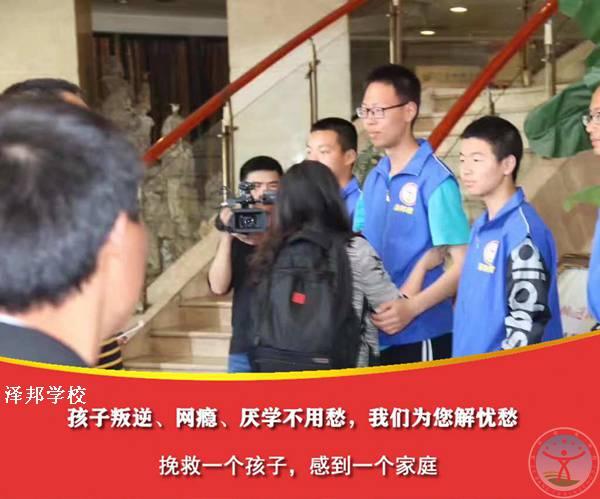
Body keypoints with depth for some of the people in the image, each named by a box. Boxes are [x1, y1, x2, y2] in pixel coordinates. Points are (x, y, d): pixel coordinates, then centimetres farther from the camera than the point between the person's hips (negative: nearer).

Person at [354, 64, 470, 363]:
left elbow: (464, 264, -15)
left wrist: (412, 307, -25)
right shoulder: (374, 178, 9)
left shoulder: (435, 180, -13)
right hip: (375, 334, 7)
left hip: (420, 336, -7)